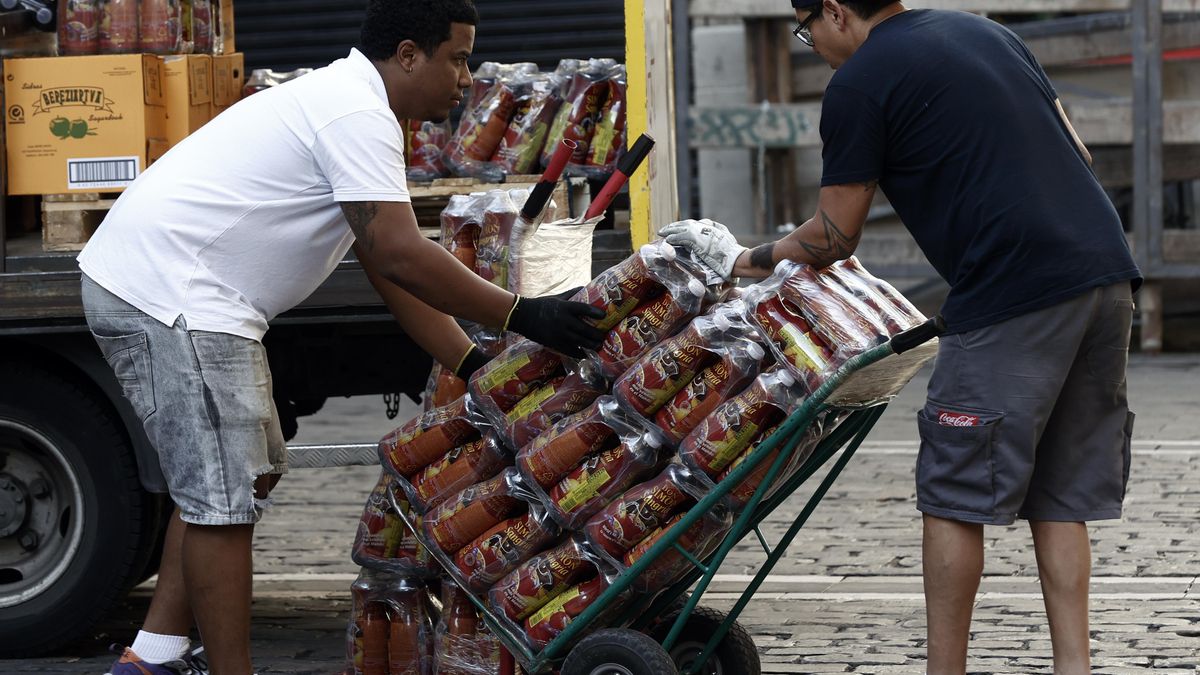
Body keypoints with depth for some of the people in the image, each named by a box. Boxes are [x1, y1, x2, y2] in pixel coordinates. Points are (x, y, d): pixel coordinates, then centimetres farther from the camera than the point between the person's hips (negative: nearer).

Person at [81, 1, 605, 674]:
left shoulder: (346, 105, 19)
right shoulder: (359, 115, -15)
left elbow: (389, 268, 18)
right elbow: (400, 256, -22)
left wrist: (473, 365, 13)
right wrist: (520, 314, -16)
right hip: (168, 293, -11)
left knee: (249, 474, 18)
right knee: (225, 498, -8)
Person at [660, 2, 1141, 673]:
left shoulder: (858, 84, -1)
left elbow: (833, 240, 4)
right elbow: (1078, 156, 20)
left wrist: (737, 261, 19)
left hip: (1016, 294, -8)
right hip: (1109, 277, 8)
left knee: (954, 495, 2)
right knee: (1059, 498, 12)